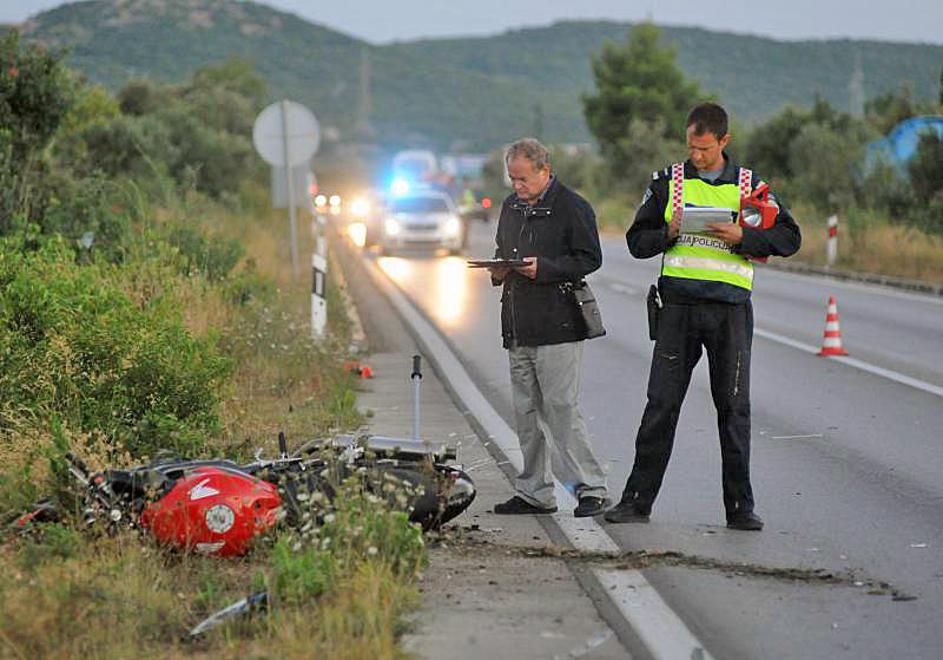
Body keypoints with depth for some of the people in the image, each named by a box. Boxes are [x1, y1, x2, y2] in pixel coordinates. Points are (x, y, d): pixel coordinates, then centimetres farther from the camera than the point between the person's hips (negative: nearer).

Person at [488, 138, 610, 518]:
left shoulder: (572, 207, -7)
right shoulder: (511, 206, 17)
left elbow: (590, 258, -10)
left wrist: (544, 269, -20)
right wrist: (498, 270, 6)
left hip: (557, 329, -8)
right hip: (518, 329, 8)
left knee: (562, 408, -11)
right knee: (526, 413, 10)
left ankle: (591, 489, -6)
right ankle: (534, 493, 17)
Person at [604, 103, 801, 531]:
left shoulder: (749, 186, 6)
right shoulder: (668, 182, 8)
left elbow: (788, 238, 3)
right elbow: (637, 241, 9)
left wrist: (742, 237, -12)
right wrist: (669, 233, -11)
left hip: (730, 308, 0)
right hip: (679, 306, 0)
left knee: (734, 408, 2)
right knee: (661, 406, -1)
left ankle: (740, 506, 7)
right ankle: (638, 499, 6)